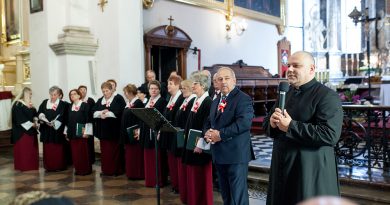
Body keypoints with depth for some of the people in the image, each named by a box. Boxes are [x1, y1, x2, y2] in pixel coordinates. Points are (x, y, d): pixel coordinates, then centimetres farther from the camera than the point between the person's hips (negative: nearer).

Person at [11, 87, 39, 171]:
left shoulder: (29, 103, 15)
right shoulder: (17, 104, -10)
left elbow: (34, 114, 12)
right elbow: (20, 118, -18)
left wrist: (35, 121, -10)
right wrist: (32, 124, -18)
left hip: (31, 130, 8)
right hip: (22, 131, -8)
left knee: (31, 149, 9)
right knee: (23, 149, -3)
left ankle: (31, 166, 15)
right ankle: (23, 166, 4)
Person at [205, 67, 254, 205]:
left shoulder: (243, 99, -10)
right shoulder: (216, 102, 17)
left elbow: (244, 122, -24)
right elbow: (209, 122, 19)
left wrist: (221, 134, -22)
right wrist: (207, 133, -5)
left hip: (236, 154, -8)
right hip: (219, 155, 8)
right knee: (225, 193, 19)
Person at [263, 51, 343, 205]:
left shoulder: (327, 96, -12)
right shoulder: (285, 93, 12)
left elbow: (330, 135, -24)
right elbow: (266, 125, 14)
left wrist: (291, 126, -23)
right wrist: (272, 123, -10)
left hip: (311, 171, -7)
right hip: (282, 167, 7)